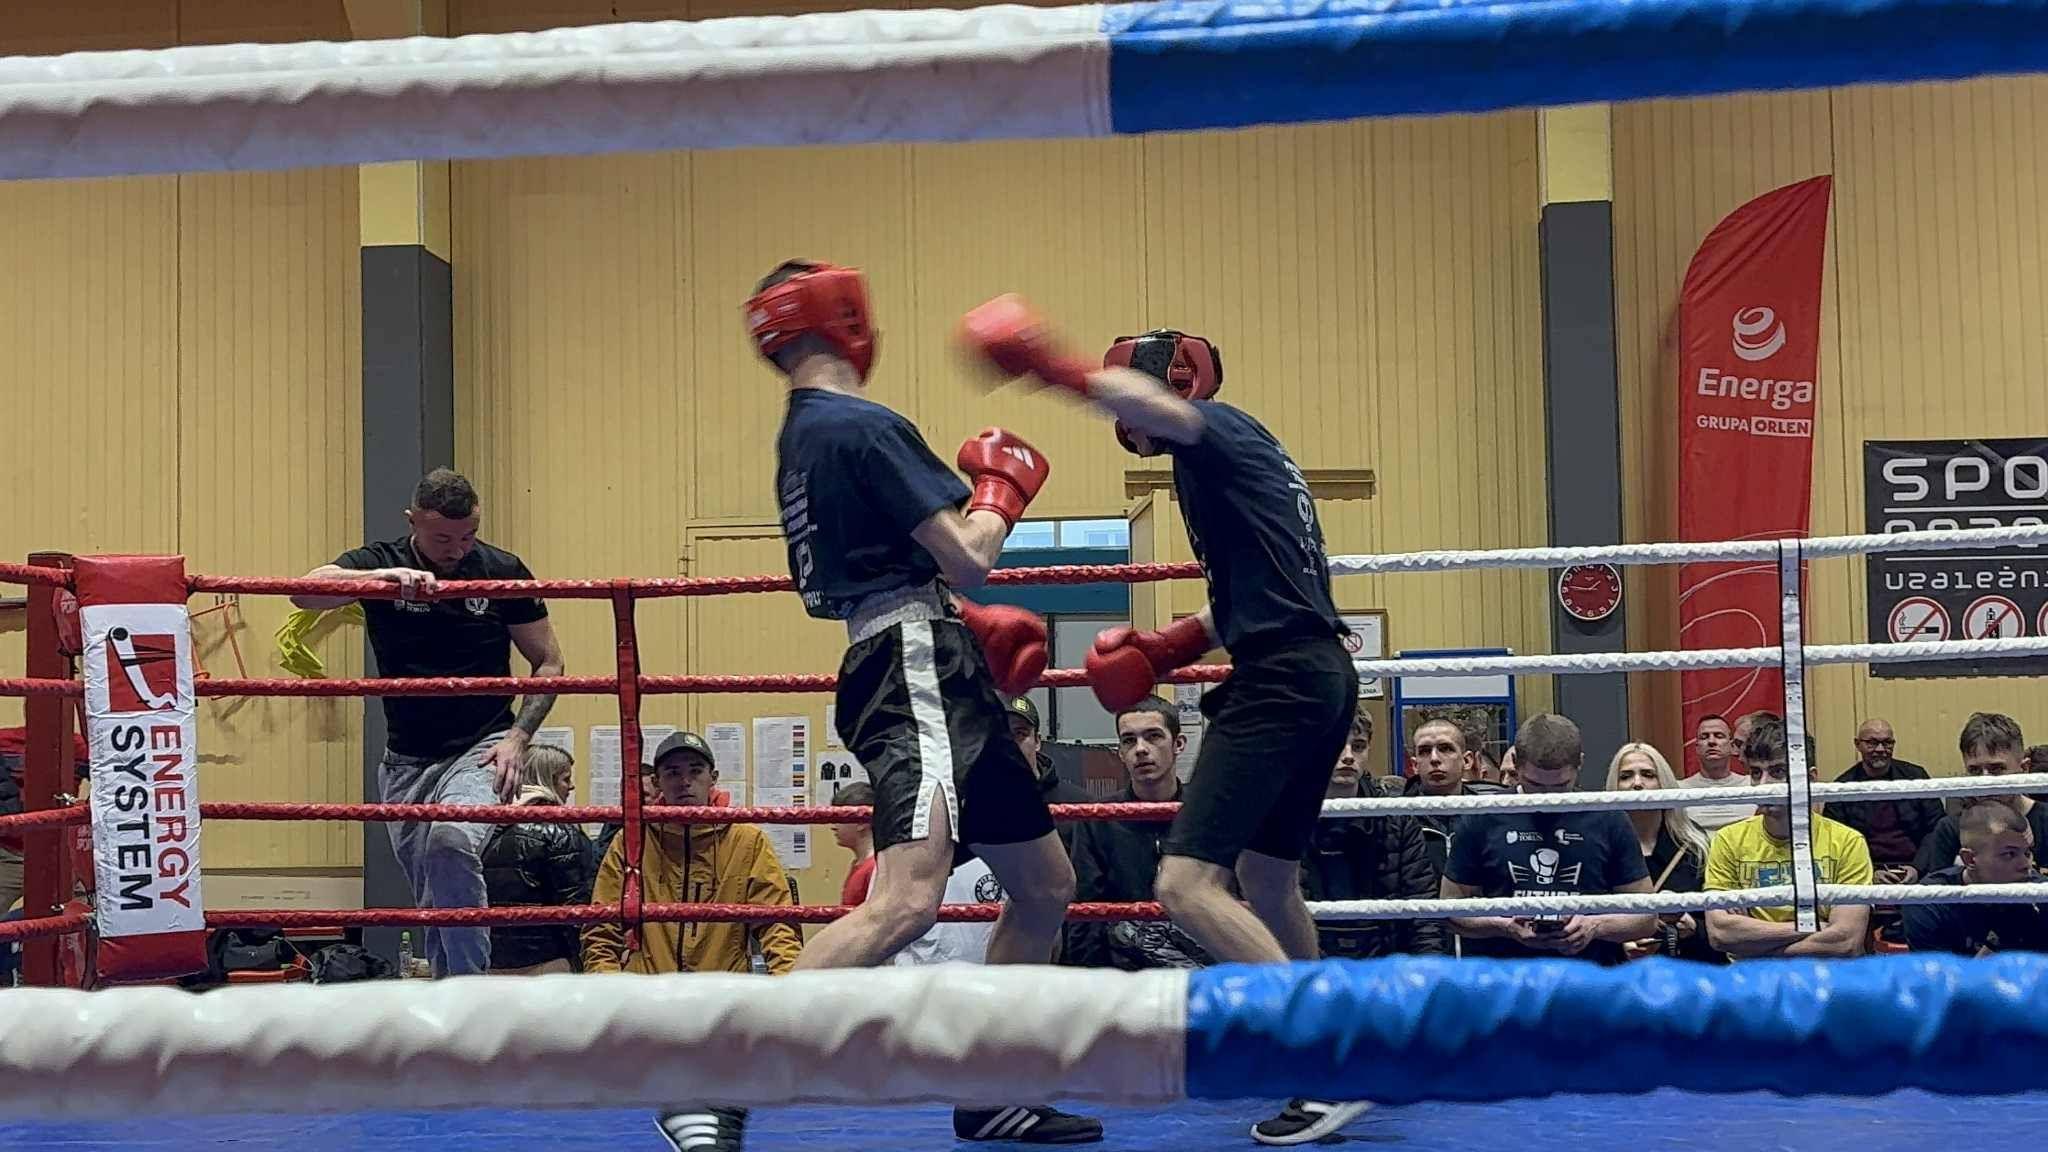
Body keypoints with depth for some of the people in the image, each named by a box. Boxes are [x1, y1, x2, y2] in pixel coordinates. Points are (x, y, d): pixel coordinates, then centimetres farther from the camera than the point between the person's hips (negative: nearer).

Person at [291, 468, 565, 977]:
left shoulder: (502, 572, -3)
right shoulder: (380, 563, -3)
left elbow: (548, 662, 5)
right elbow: (305, 593, -23)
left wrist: (518, 736, -9)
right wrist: (389, 578, -38)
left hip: (480, 748, -3)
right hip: (407, 760, 3)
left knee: (451, 839, -30)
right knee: (432, 902, 8)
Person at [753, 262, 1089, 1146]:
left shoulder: (804, 434, 18)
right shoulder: (862, 427, -12)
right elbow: (968, 560, -15)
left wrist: (968, 621, 20)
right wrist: (1001, 487, 5)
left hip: (942, 685, 11)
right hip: (918, 680, -11)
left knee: (1046, 888, 18)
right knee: (907, 901, -25)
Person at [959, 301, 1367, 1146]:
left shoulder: (1219, 430, -5)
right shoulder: (1237, 457, 24)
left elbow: (1157, 406, -30)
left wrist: (1056, 370, -36)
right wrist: (1166, 647, 20)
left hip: (1280, 681, -11)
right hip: (1318, 674, 11)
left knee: (1187, 885, -15)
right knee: (1265, 877, 22)